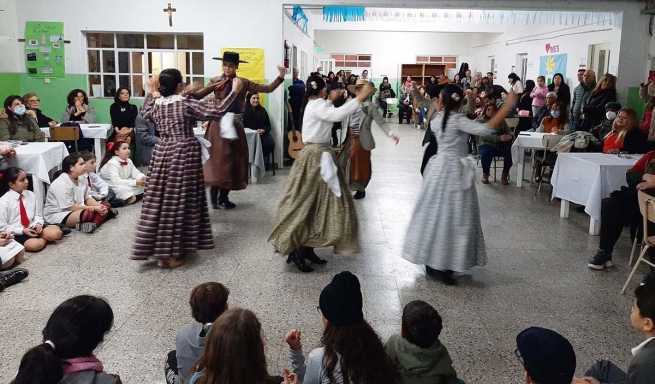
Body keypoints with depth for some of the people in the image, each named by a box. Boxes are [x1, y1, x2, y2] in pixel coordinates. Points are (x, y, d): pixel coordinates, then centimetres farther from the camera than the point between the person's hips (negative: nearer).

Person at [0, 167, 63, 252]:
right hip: (16, 234, -5)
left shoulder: (31, 195, 3)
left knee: (56, 233, -19)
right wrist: (22, 230, -17)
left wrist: (38, 224, -10)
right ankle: (44, 239, -3)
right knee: (35, 244, -32)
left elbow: (38, 214, 13)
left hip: (32, 228, 5)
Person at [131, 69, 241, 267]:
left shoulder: (156, 104, 5)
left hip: (162, 154, 6)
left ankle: (161, 252, 15)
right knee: (180, 202, 1)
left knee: (161, 200, 8)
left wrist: (149, 92, 41)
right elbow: (217, 110, -14)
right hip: (184, 154, -6)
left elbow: (144, 112, 29)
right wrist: (234, 91, -8)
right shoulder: (186, 104, -12)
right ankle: (175, 253, 7)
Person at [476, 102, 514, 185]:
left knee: (511, 152, -27)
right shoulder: (480, 121, -2)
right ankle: (485, 174, -9)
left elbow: (510, 132, 6)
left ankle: (505, 175, -3)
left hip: (501, 145, 3)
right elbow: (483, 136, -17)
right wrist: (499, 138, -30)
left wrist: (510, 136, -21)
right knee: (486, 153, -37)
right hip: (486, 145, -3)